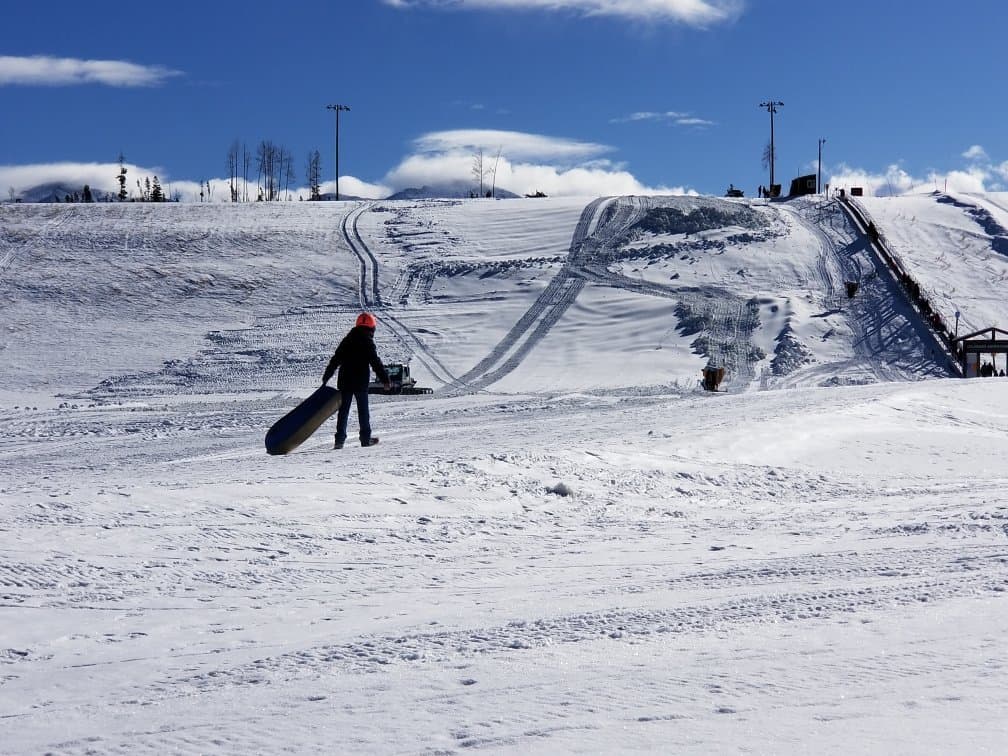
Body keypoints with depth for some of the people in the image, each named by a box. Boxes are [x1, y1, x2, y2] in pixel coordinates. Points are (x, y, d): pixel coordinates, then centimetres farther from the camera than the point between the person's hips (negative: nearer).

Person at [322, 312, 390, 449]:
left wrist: (326, 377, 16)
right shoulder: (367, 342, -8)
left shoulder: (347, 340, 9)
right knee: (363, 410, 6)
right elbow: (376, 363, -12)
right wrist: (385, 380, -8)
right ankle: (366, 438, 11)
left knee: (343, 410, 6)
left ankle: (340, 439, 0)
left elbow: (335, 360, 11)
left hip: (344, 382, 4)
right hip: (361, 382, -4)